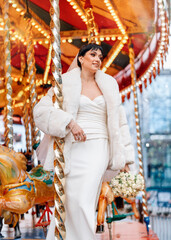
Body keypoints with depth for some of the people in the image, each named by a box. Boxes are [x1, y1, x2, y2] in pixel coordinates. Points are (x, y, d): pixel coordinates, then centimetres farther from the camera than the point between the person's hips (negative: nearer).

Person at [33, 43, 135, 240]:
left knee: (83, 201, -12)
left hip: (98, 149, 2)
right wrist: (69, 122, -17)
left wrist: (124, 156, 11)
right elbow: (41, 110, -3)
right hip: (73, 148, -1)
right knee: (70, 200, -6)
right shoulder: (66, 83, 6)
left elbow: (118, 121, 17)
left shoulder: (108, 85, 15)